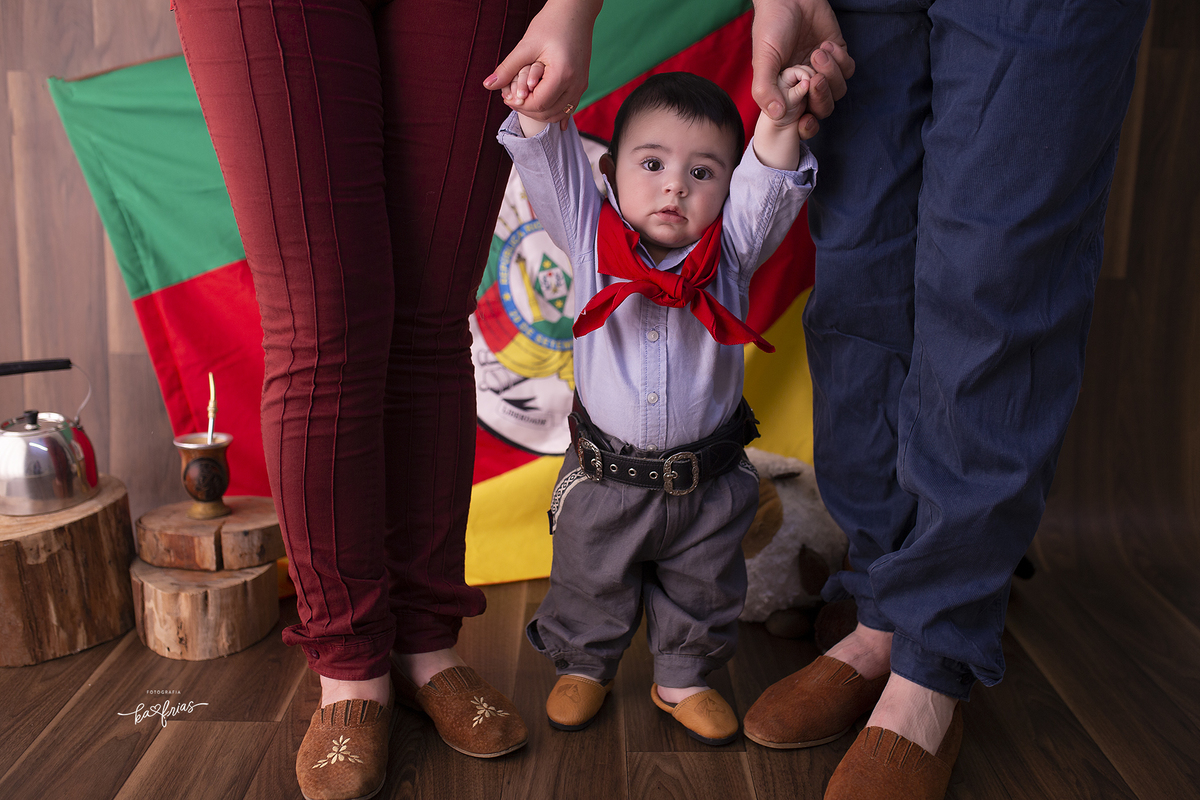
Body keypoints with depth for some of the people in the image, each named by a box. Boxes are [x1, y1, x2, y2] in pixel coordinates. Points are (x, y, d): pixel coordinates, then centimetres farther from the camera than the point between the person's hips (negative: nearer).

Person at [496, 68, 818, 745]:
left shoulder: (732, 251, -8)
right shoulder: (590, 239, -9)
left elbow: (769, 186, -21)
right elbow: (553, 168, -18)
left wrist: (779, 124, -37)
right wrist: (535, 112, -36)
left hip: (707, 483, 1)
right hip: (604, 479, 0)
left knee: (703, 590, 19)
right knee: (591, 587, 19)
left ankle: (684, 678, 43)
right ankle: (585, 666, 44)